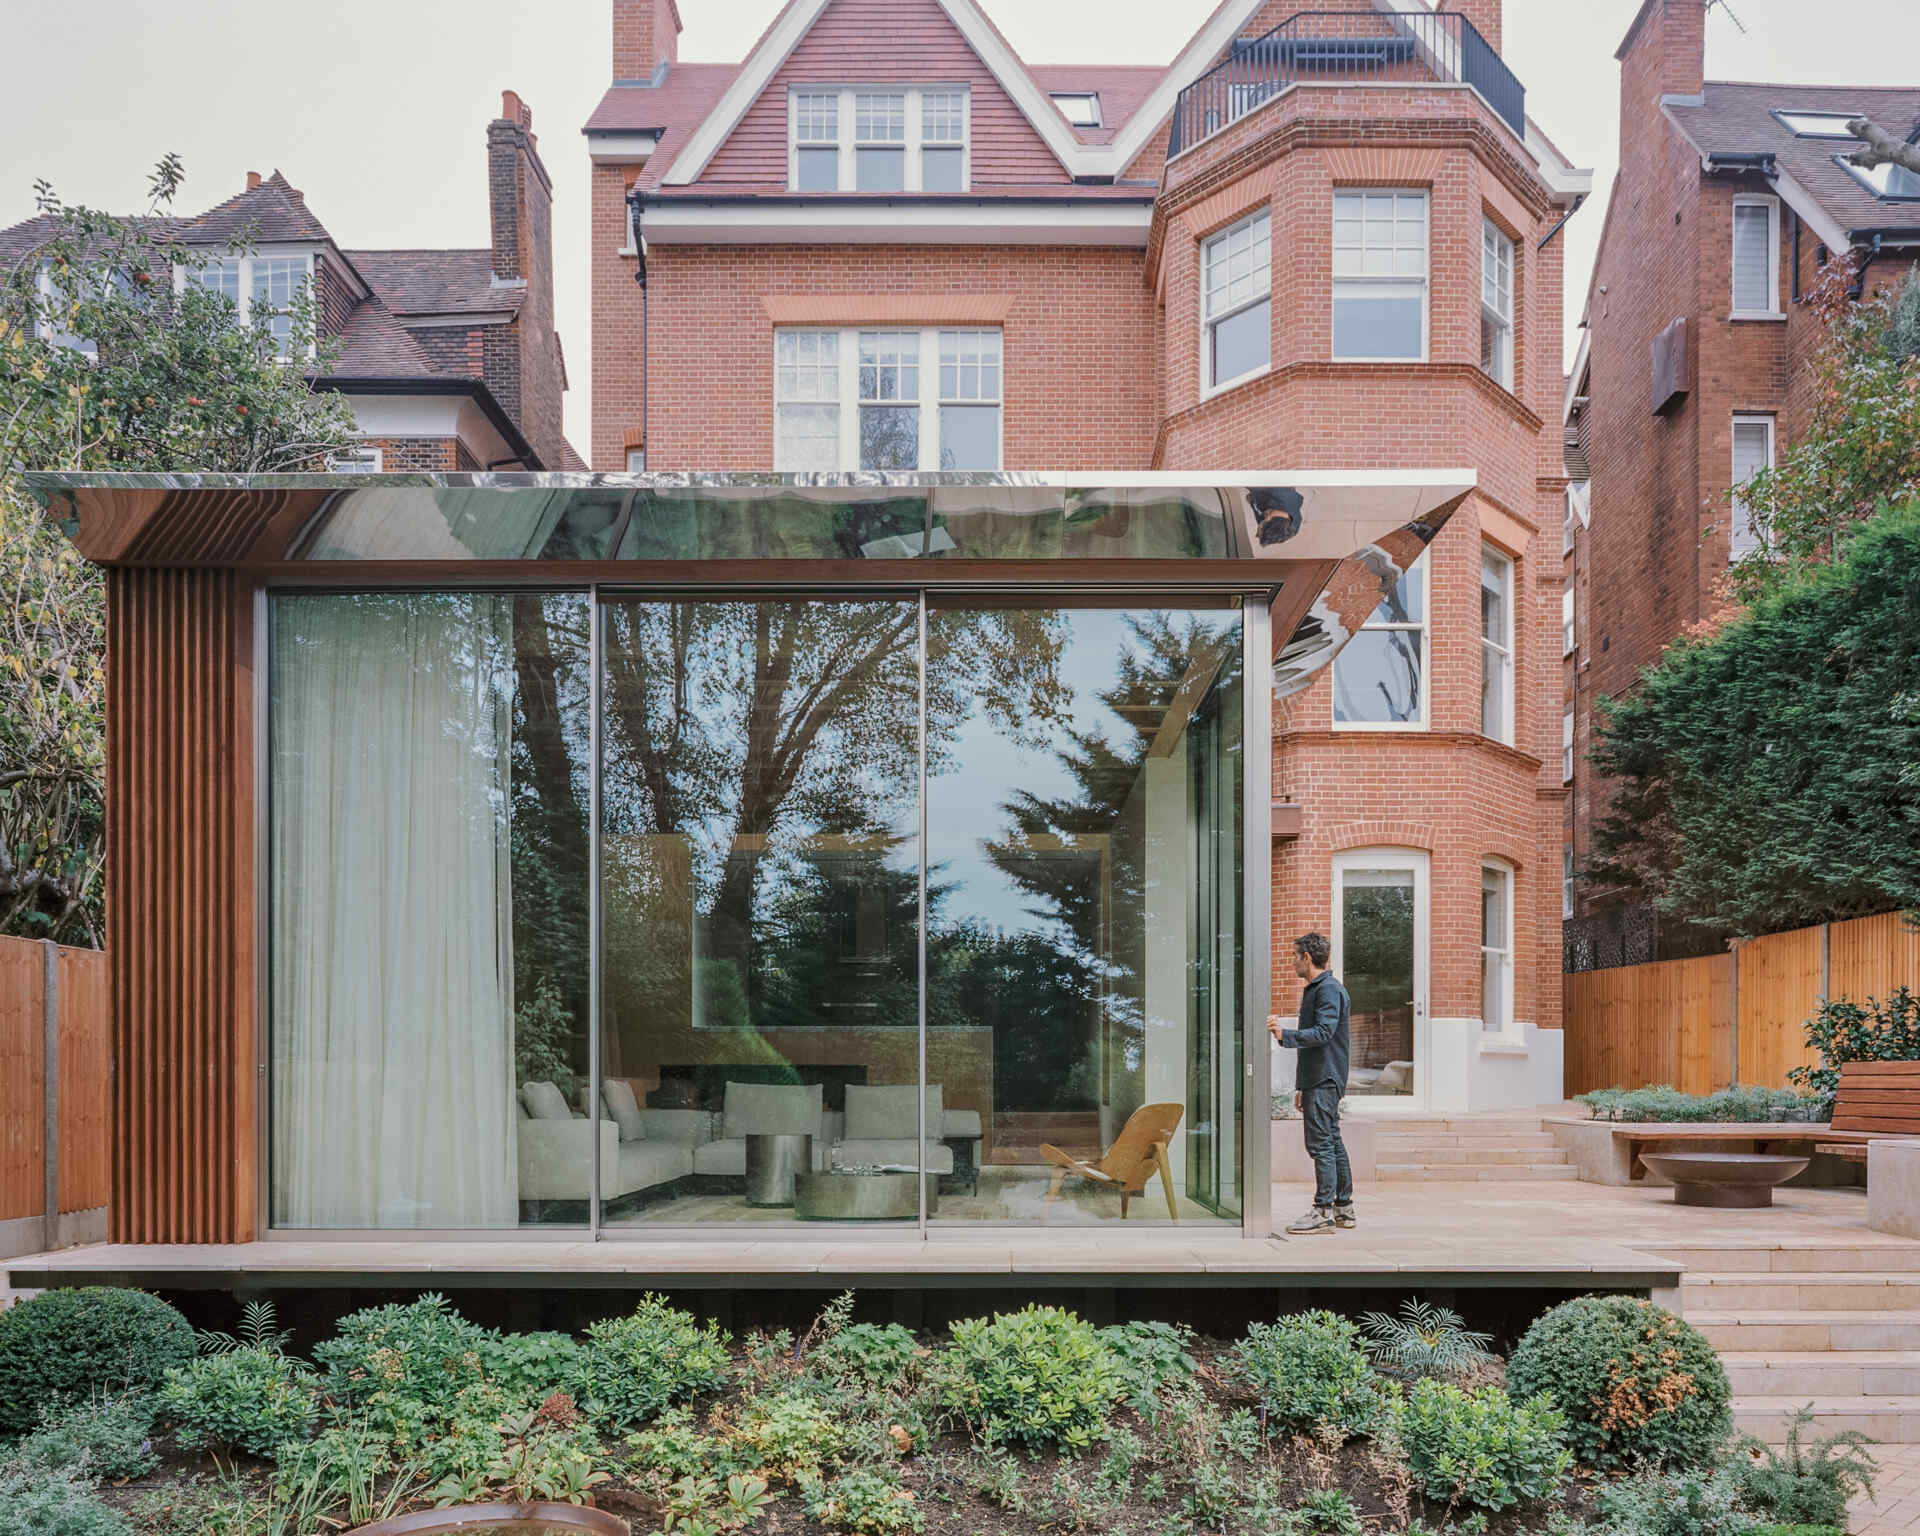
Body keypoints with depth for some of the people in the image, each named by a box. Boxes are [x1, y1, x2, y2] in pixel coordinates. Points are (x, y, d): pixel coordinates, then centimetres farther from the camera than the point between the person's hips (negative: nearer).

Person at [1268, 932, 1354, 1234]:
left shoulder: (1329, 989, -12)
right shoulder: (1312, 990, 20)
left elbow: (1323, 1033, -24)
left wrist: (1285, 1035, -30)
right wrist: (1301, 1087, 23)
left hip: (1325, 1082, -10)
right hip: (1317, 1081, 10)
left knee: (1320, 1144, -10)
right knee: (1332, 1143, 12)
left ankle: (1324, 1212, -10)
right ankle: (1344, 1209, 16)